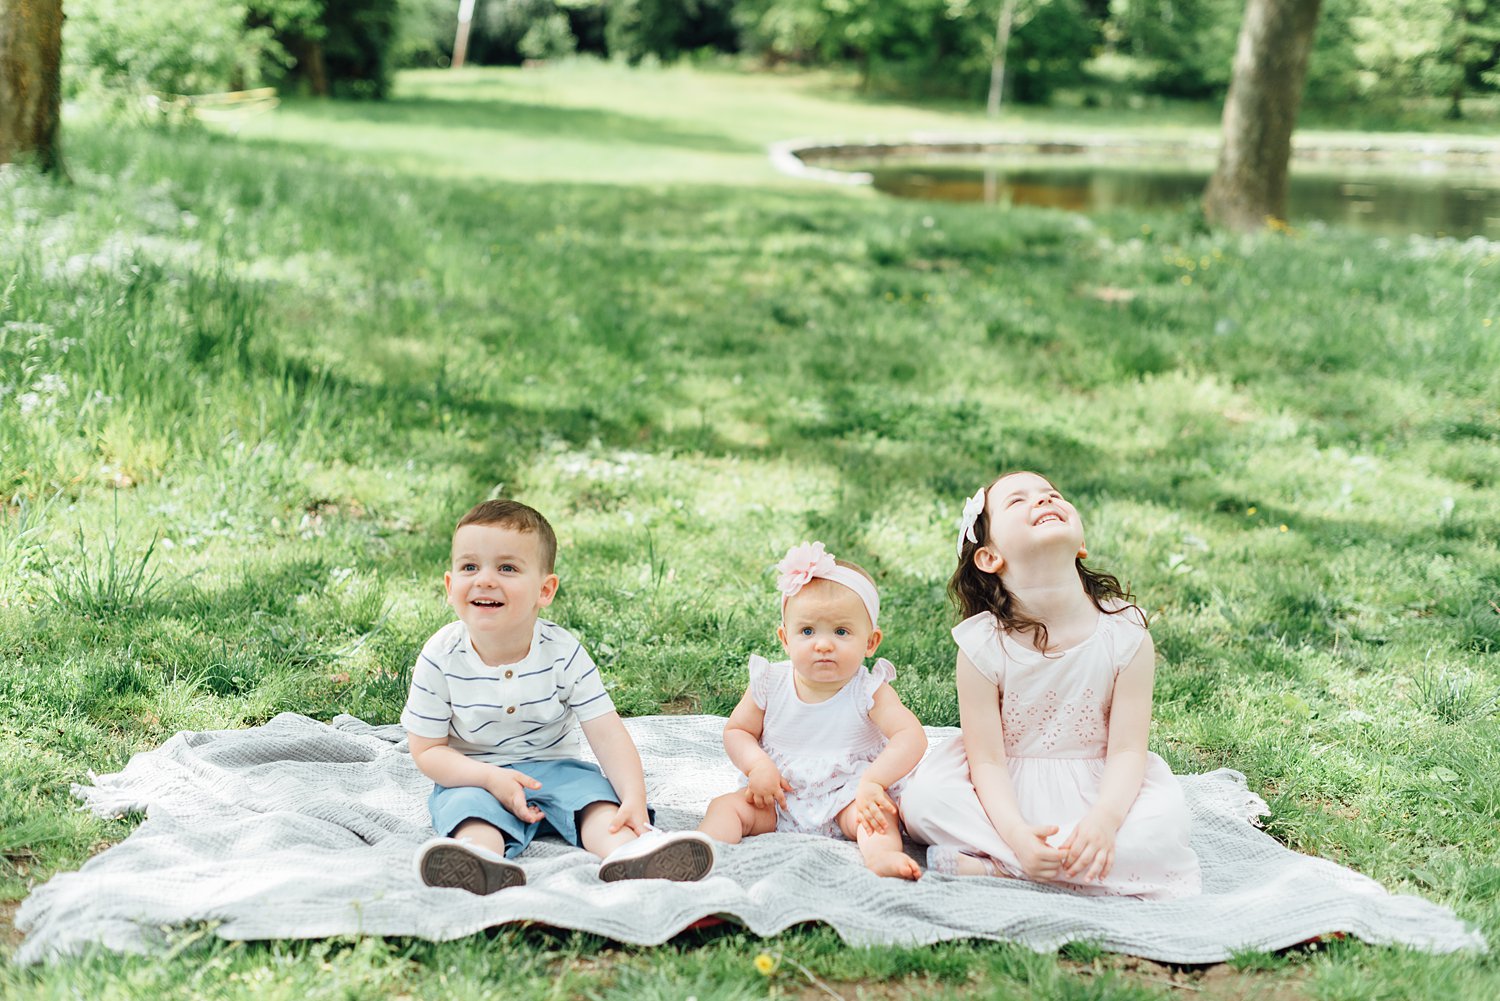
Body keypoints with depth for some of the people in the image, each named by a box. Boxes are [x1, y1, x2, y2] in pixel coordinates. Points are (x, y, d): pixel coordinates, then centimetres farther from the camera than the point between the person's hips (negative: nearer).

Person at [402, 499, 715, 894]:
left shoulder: (564, 653, -11)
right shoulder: (441, 658, -13)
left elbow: (607, 734, -13)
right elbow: (426, 749, -7)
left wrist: (634, 799, -28)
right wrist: (490, 778, -24)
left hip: (554, 767, 2)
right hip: (474, 777, -1)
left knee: (595, 797, -26)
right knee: (469, 806, -32)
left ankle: (630, 854, -55)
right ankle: (479, 858, -65)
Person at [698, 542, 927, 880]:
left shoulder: (870, 692, -12)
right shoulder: (770, 685, -4)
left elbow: (911, 737, -22)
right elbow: (736, 730, 7)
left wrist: (873, 782, -36)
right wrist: (757, 764, -15)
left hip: (846, 799, -3)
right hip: (777, 799, 3)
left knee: (876, 813, -31)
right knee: (727, 805, -17)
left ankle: (881, 855, -56)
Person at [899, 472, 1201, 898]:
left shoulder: (1126, 633, -11)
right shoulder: (981, 645, -13)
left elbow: (1127, 750, -13)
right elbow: (987, 760, -14)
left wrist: (1104, 819, -32)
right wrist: (1016, 833, -33)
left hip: (1098, 791, 1)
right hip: (1006, 795, -1)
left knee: (1163, 827, -30)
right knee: (923, 800, -27)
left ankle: (985, 866, -24)